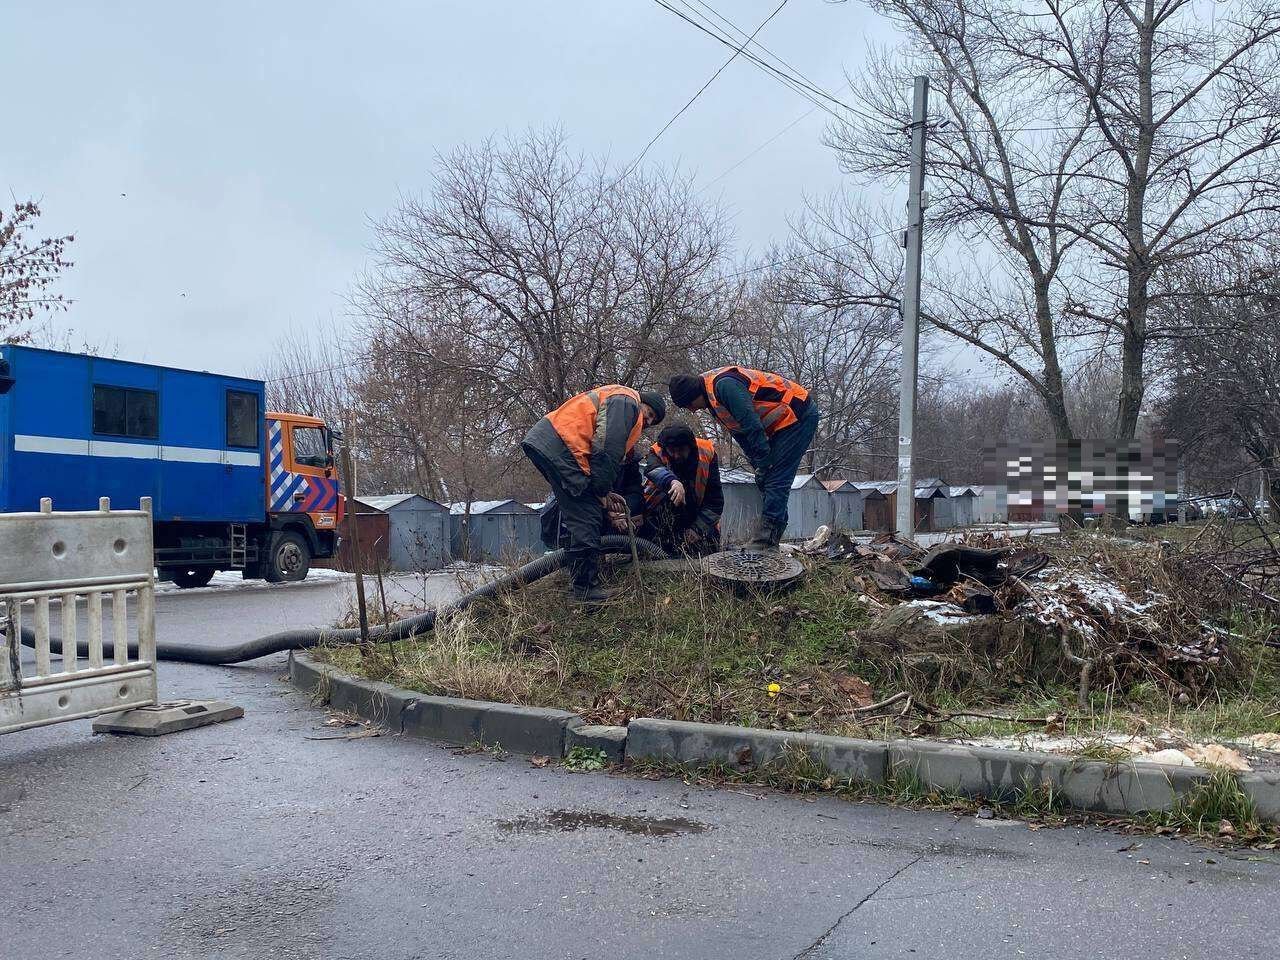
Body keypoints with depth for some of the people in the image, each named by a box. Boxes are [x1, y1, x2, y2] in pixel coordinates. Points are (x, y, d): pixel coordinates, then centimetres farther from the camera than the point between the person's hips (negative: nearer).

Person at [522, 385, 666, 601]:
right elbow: (607, 448, -13)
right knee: (587, 517, -9)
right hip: (559, 447, -11)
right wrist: (602, 489, -9)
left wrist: (605, 492, 20)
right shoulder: (627, 400, -1)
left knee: (574, 512, 21)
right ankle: (584, 587, -7)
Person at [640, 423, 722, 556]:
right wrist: (672, 481, -66)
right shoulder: (658, 453, -19)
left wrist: (696, 530, -24)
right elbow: (652, 470, -45)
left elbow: (715, 500, -17)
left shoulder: (707, 453, -16)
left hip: (698, 518, 0)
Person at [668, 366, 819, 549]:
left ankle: (764, 542, -17)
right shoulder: (712, 396, 9)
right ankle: (769, 541, 8)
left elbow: (752, 424, -27)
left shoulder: (723, 385, -25)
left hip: (798, 415, -10)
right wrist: (756, 463, 5)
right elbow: (740, 431, 13)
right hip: (782, 424, 10)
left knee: (775, 480, -15)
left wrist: (763, 463, -20)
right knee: (765, 482, 8)